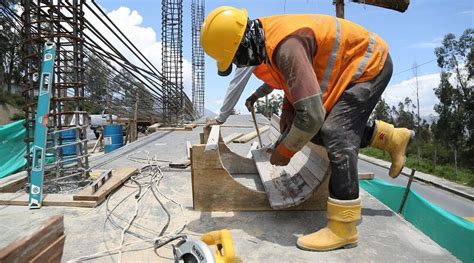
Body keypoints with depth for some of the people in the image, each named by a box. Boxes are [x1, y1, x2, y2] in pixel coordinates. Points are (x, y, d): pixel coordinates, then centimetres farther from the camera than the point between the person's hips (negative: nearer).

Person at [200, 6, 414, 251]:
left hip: (370, 62, -9)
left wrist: (284, 151, -22)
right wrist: (288, 108, 1)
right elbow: (296, 75, 13)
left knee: (335, 134, -21)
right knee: (321, 131, 9)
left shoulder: (285, 46, -35)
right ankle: (391, 137, 24)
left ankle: (343, 229, -14)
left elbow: (311, 114, -38)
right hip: (354, 64, 9)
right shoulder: (269, 32, -5)